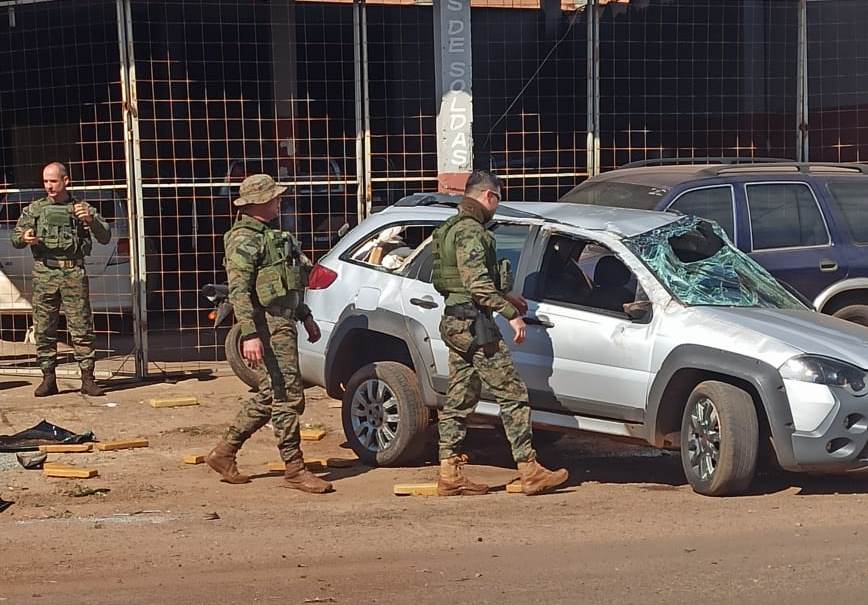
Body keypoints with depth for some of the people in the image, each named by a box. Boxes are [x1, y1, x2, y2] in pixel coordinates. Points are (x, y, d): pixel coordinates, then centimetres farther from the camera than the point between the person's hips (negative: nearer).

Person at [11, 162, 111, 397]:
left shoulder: (82, 208, 9)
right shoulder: (34, 209, 13)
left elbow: (105, 237, 5)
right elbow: (15, 239, 12)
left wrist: (91, 220, -13)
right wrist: (25, 238, -12)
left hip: (74, 273, -1)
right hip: (44, 273, 1)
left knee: (82, 327, -3)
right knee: (44, 329, 1)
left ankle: (87, 378, 1)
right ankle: (48, 379, 8)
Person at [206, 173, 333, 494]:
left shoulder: (270, 234, 20)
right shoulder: (244, 239, -12)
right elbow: (238, 290, -20)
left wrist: (306, 317, 27)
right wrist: (249, 335, -27)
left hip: (283, 322, 10)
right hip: (268, 325, -10)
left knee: (269, 396, 13)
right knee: (287, 397, -8)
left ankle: (224, 453, 20)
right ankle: (294, 469, -2)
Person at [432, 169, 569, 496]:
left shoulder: (452, 228, 18)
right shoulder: (470, 230, -14)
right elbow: (477, 283, -23)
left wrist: (506, 297, 30)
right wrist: (511, 313, -22)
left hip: (455, 322, 11)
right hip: (474, 323, -11)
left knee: (459, 398, 11)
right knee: (512, 393, -8)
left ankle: (449, 473, 10)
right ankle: (530, 471, -8)